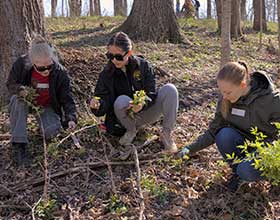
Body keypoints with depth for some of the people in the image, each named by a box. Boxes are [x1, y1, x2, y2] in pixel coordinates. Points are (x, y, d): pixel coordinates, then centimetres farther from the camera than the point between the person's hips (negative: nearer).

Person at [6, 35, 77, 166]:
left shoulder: (60, 73, -23)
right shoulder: (21, 64, -23)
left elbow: (67, 99, -18)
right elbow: (10, 84, -7)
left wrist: (71, 118, -34)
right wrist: (20, 90, -31)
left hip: (47, 107, -1)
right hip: (27, 102, 1)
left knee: (52, 131, -29)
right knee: (17, 99, -35)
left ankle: (43, 121, 11)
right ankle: (18, 144, -29)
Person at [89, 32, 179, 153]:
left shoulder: (143, 65, -8)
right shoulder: (107, 74, -8)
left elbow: (151, 93, -11)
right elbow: (104, 104, -10)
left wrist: (143, 104, -34)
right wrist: (97, 105, -35)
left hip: (147, 111, 1)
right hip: (127, 117, -1)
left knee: (170, 89, -24)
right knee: (122, 100, -36)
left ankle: (166, 133, -13)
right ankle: (131, 130, -5)